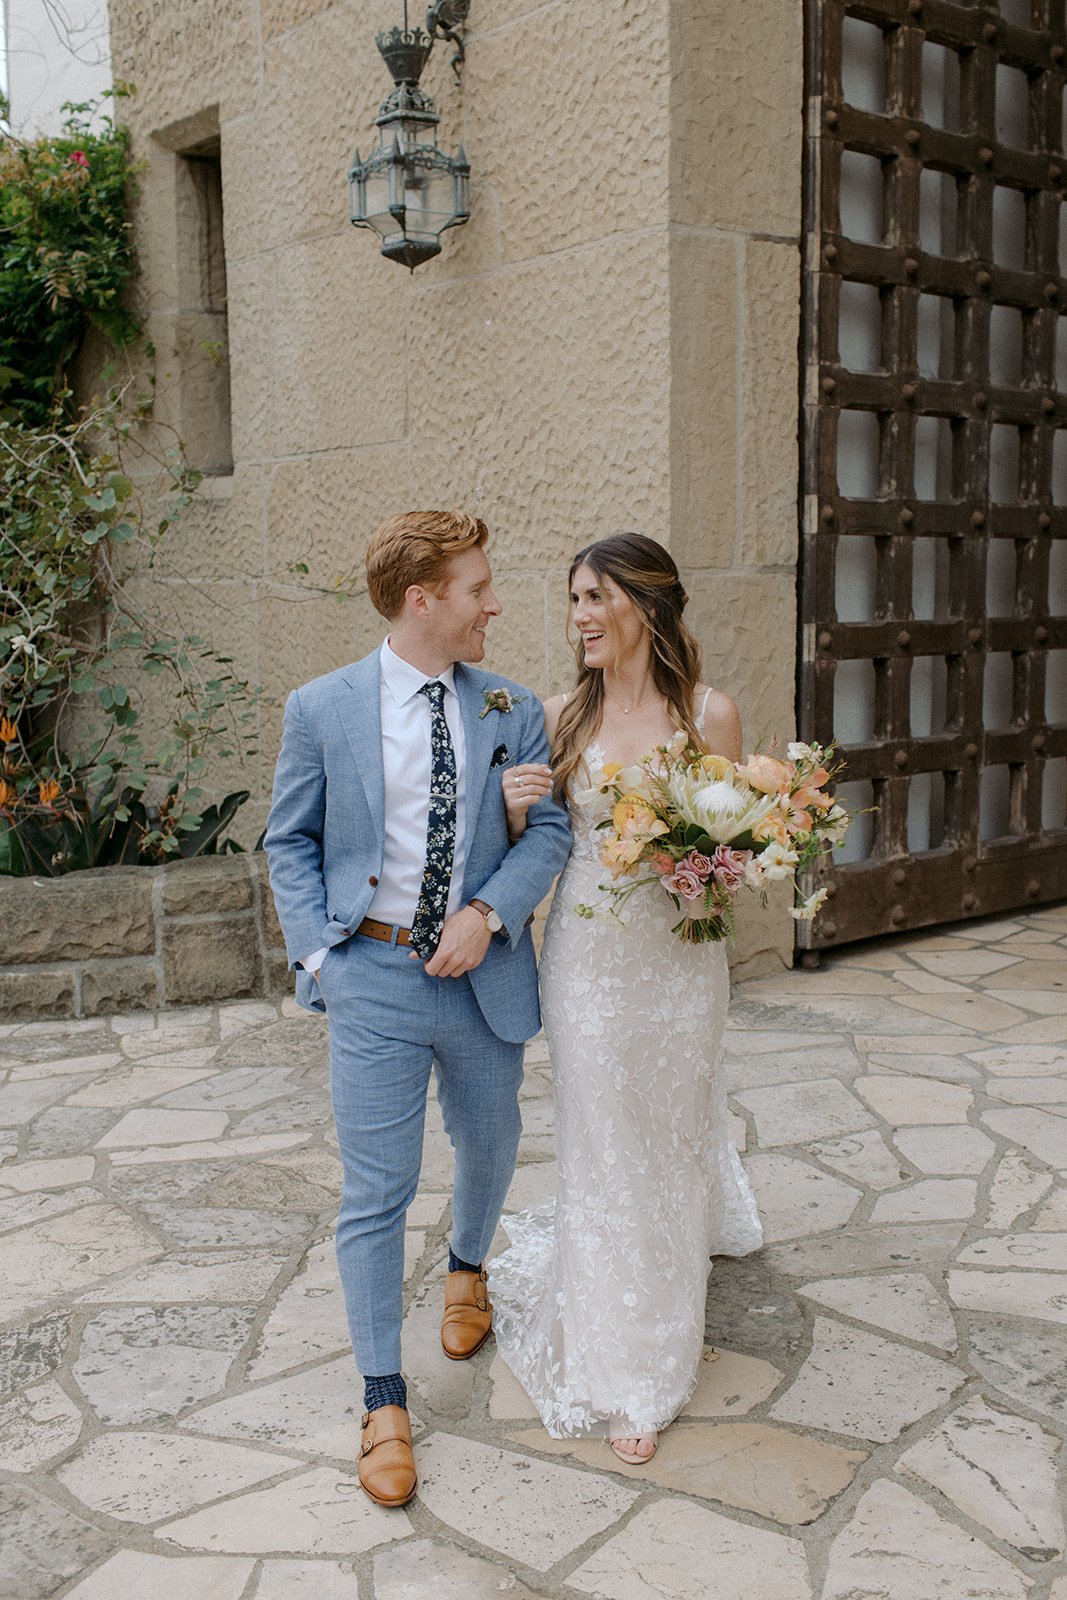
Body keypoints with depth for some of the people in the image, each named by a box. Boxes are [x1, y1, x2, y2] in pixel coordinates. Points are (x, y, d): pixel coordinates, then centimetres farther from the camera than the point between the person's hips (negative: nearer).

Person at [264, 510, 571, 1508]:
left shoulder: (513, 711, 0)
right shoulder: (322, 709, -4)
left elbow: (550, 827, 0)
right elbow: (290, 842, 2)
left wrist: (488, 913, -15)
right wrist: (319, 952, -7)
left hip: (484, 974, 3)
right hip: (374, 977, -3)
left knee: (490, 1149, 22)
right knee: (375, 1192, 1)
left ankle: (467, 1269, 55)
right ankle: (383, 1400, 16)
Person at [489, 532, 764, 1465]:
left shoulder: (710, 714, -5)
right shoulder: (564, 716, 0)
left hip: (680, 954, -1)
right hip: (589, 955, 1)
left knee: (672, 1132, 13)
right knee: (603, 1147, 6)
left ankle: (670, 1316, 40)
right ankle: (624, 1369, 22)